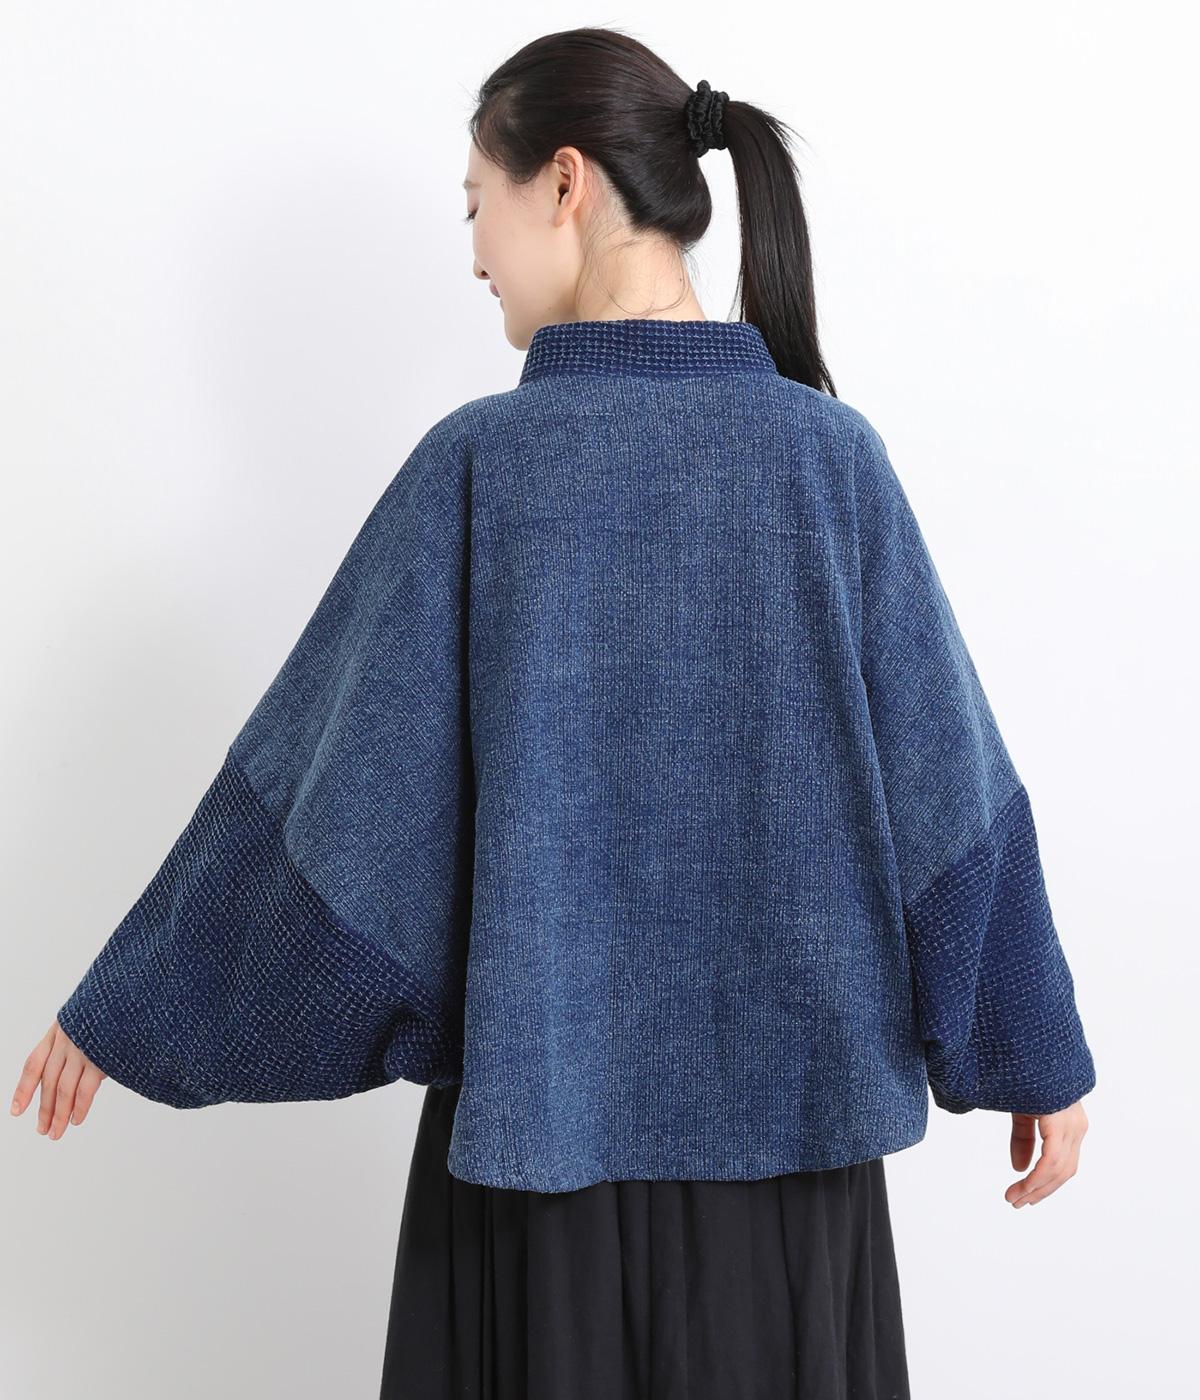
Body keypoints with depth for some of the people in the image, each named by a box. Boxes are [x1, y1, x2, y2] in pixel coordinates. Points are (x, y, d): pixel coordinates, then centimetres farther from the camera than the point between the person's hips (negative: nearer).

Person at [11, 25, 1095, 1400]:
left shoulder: (480, 463, -12)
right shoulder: (830, 453, -6)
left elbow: (318, 775, -8)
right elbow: (949, 780, -3)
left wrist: (124, 1013, 5)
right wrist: (1038, 1060, 7)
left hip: (544, 1087, -2)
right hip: (780, 1088, 2)